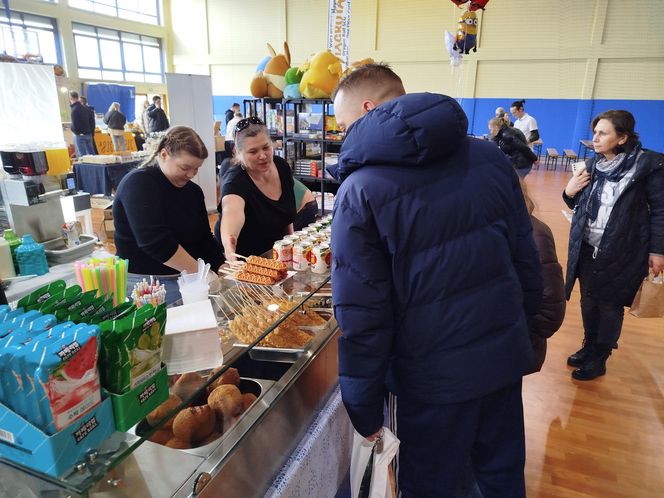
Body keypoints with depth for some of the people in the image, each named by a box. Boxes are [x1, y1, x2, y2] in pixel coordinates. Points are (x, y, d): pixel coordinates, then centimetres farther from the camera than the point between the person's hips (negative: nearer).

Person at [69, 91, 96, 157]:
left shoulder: (74, 110, -14)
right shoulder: (86, 108, 8)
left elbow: (74, 125, -17)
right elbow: (92, 121, 11)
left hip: (80, 136, -7)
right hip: (89, 134, 7)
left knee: (82, 155, -4)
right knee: (91, 153, 10)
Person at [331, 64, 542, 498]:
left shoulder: (360, 190, -18)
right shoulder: (490, 157, -2)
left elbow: (362, 315, -17)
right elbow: (526, 259, 5)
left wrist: (364, 411, -5)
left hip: (434, 374, -5)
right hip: (506, 355, 6)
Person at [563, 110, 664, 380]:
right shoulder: (592, 165, 4)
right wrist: (569, 192, -8)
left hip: (622, 252, -5)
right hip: (587, 248, 5)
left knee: (610, 305, 9)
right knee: (588, 301, 16)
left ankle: (599, 359, 25)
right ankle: (588, 347, 36)